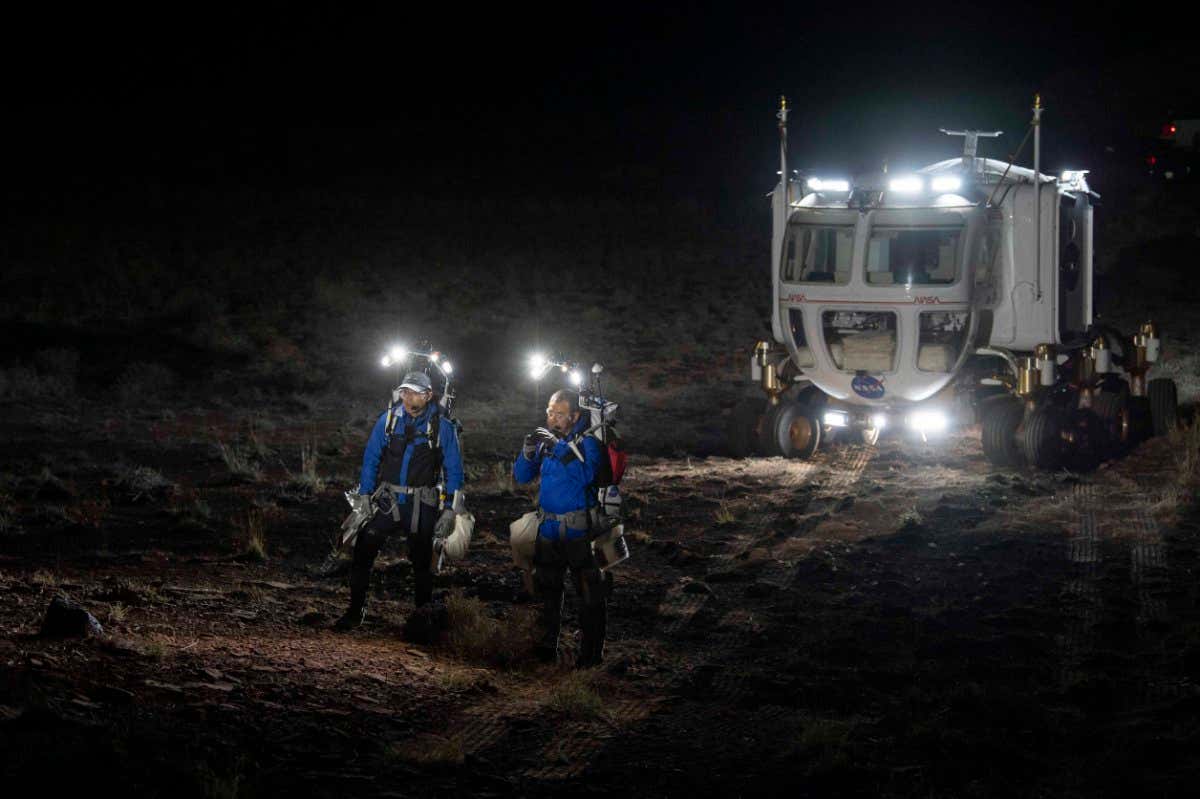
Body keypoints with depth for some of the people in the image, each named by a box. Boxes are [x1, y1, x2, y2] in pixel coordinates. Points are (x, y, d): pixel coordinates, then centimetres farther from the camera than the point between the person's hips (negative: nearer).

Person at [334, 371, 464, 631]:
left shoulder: (443, 427, -6)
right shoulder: (389, 419, -1)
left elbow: (453, 470, -1)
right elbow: (371, 459, 5)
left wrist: (449, 509, -6)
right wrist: (365, 496, 0)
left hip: (421, 506, -1)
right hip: (388, 500, 1)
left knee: (422, 562, 7)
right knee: (362, 551, -12)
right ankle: (355, 611, -4)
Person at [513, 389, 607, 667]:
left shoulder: (586, 442, -10)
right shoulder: (545, 440, 7)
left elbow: (586, 475, -27)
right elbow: (521, 477, 5)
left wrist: (560, 447, -33)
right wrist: (528, 452, -14)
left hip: (578, 530, -6)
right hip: (548, 529, 6)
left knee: (589, 592, -3)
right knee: (547, 590, 14)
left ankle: (592, 651, 3)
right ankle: (547, 648, 25)